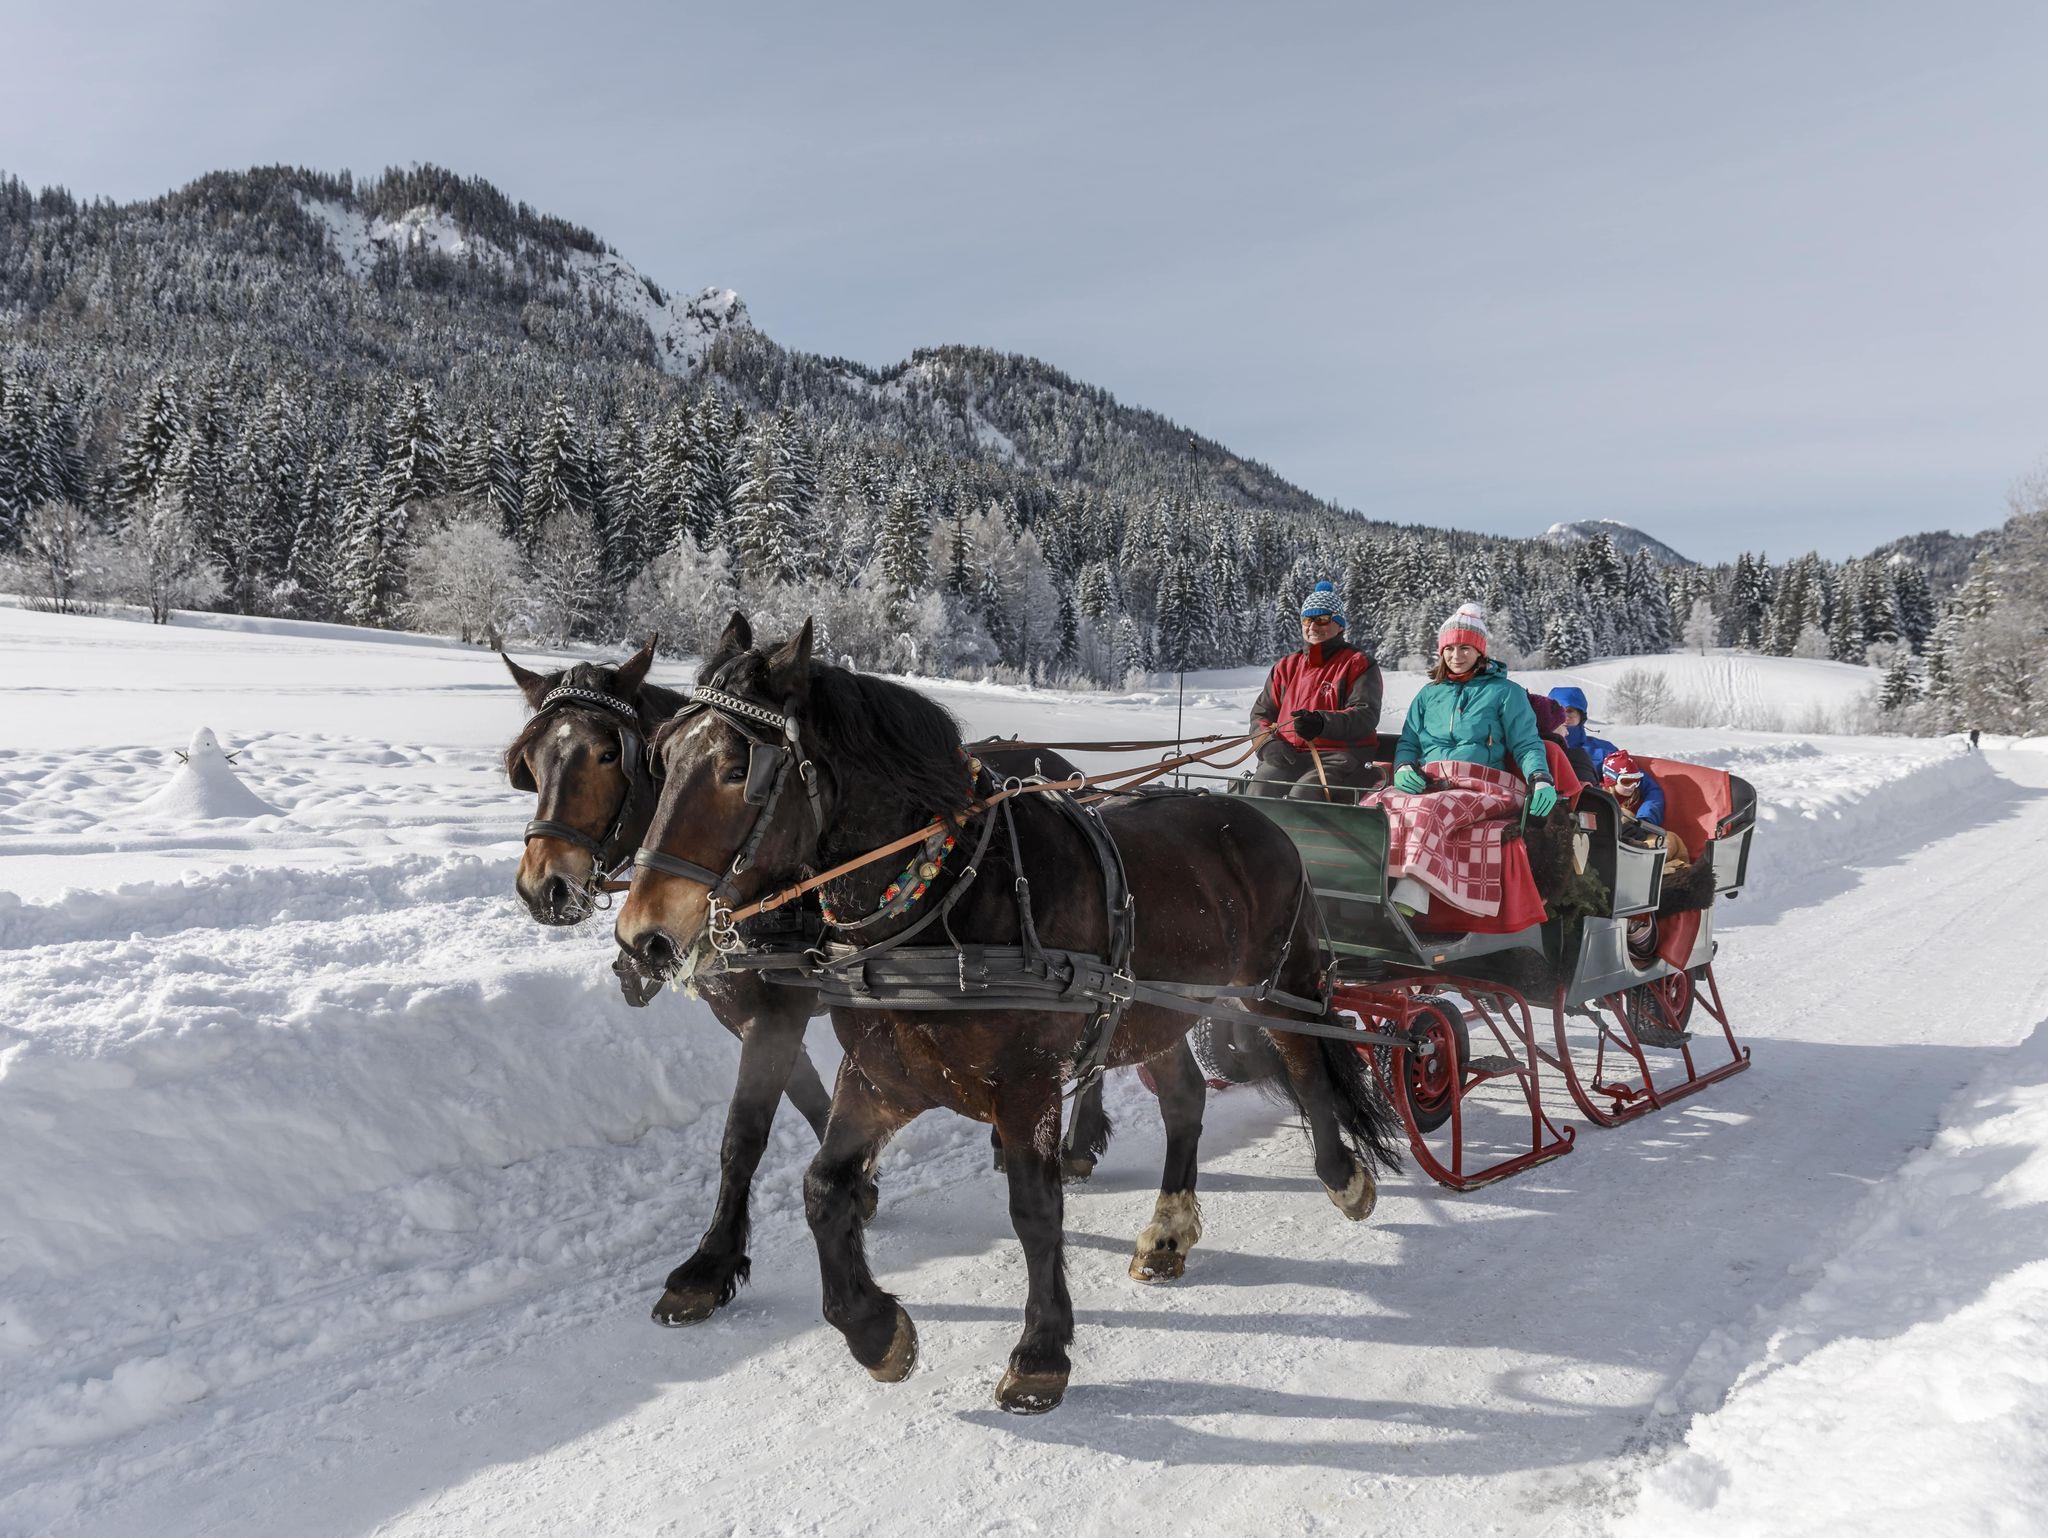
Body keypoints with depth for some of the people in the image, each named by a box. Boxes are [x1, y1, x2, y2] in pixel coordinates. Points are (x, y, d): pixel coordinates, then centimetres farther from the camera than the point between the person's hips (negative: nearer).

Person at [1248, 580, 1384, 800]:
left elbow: (1365, 716, -6)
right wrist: (1269, 743, -3)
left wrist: (1322, 723, -25)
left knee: (1304, 793, -33)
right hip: (1287, 755, 4)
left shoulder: (1358, 665, 9)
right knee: (1260, 791, -27)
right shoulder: (1286, 666, 24)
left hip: (1338, 756, -3)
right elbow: (1261, 713, 21)